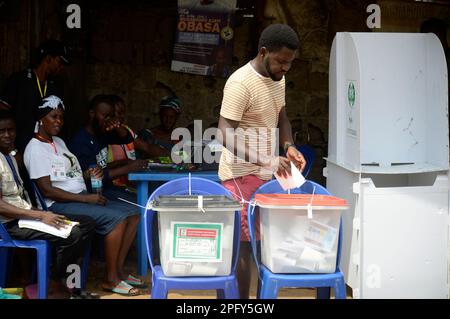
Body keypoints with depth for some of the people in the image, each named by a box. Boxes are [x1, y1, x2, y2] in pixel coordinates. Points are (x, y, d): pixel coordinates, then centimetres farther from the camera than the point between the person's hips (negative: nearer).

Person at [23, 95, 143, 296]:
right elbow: (47, 190, -18)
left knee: (132, 214, -2)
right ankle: (111, 280, -16)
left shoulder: (59, 142, 18)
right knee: (117, 218, -25)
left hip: (82, 197, 9)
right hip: (60, 204, -9)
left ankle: (119, 270, 1)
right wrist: (87, 198, -20)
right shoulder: (35, 149, -11)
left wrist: (88, 175, 2)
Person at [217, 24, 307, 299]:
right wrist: (267, 160, -31)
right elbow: (226, 136, -23)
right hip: (242, 174, -8)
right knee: (243, 244, -6)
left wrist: (289, 147, 1)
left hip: (266, 173, 8)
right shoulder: (240, 83, -19)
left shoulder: (277, 78, 7)